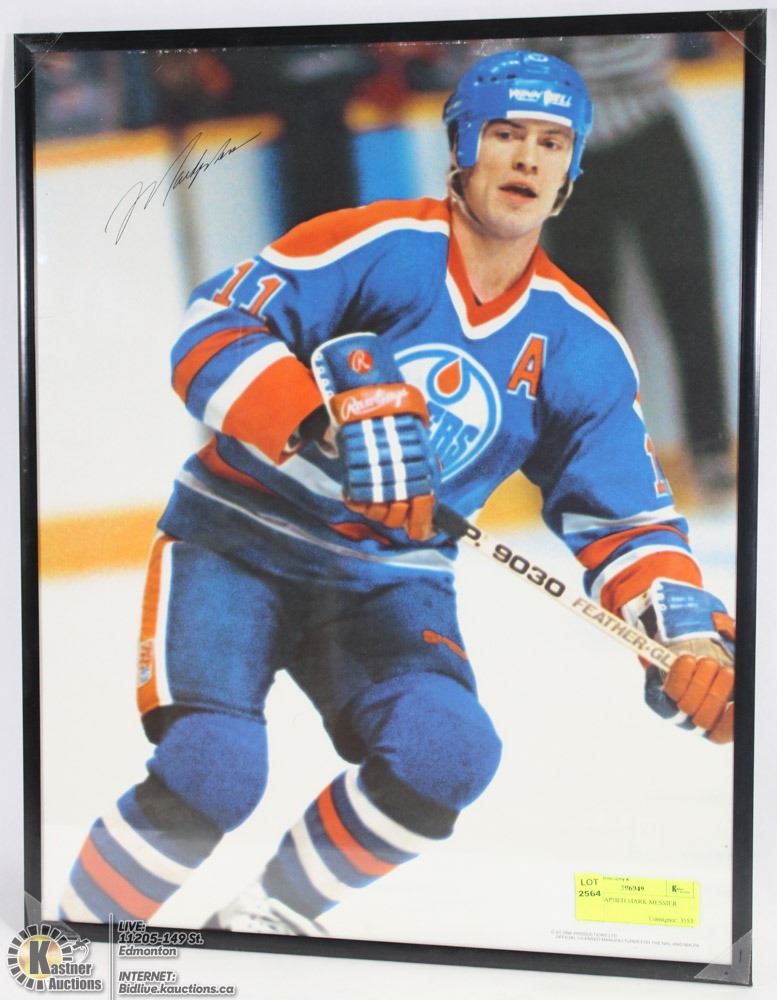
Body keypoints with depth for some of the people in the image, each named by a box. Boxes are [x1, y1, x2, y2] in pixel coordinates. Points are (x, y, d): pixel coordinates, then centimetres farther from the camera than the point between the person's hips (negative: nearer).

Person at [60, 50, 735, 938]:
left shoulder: (581, 346, 1)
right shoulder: (378, 246, -13)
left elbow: (625, 515, 4)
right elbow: (210, 331, -19)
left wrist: (688, 631, -14)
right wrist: (335, 421, -34)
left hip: (389, 582, 4)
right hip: (237, 542, -4)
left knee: (448, 755, -21)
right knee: (212, 773, -23)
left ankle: (265, 914, 4)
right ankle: (82, 925, 6)